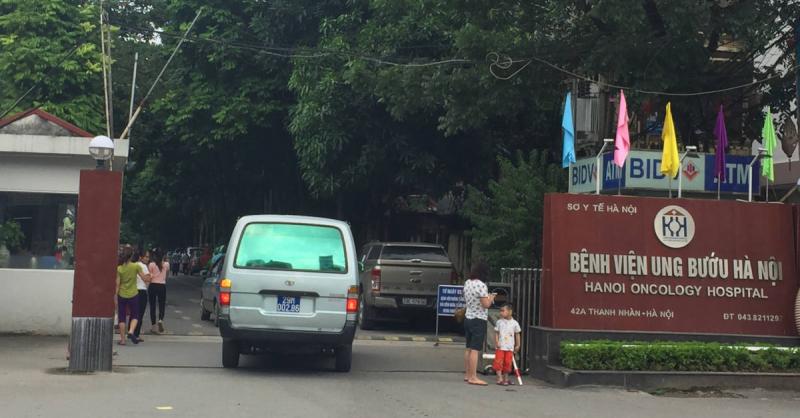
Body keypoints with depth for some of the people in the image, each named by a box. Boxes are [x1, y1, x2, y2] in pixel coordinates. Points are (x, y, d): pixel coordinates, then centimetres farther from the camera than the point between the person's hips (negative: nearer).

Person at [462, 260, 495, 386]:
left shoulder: (467, 283, 8)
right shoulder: (481, 285, -19)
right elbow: (486, 305, -21)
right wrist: (491, 298, 0)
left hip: (468, 318, 9)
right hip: (478, 320, -9)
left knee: (469, 348, 14)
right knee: (475, 349, -8)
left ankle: (467, 375, 20)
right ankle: (473, 377, -8)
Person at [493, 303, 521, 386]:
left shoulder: (514, 323, 2)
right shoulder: (499, 322, 1)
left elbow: (517, 335, 10)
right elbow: (496, 333, 3)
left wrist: (517, 345, 9)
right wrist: (496, 342, -10)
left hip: (510, 347, 1)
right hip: (500, 347, -1)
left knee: (507, 363, 3)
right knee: (498, 362, -9)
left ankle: (505, 378, 16)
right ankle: (499, 378, -5)